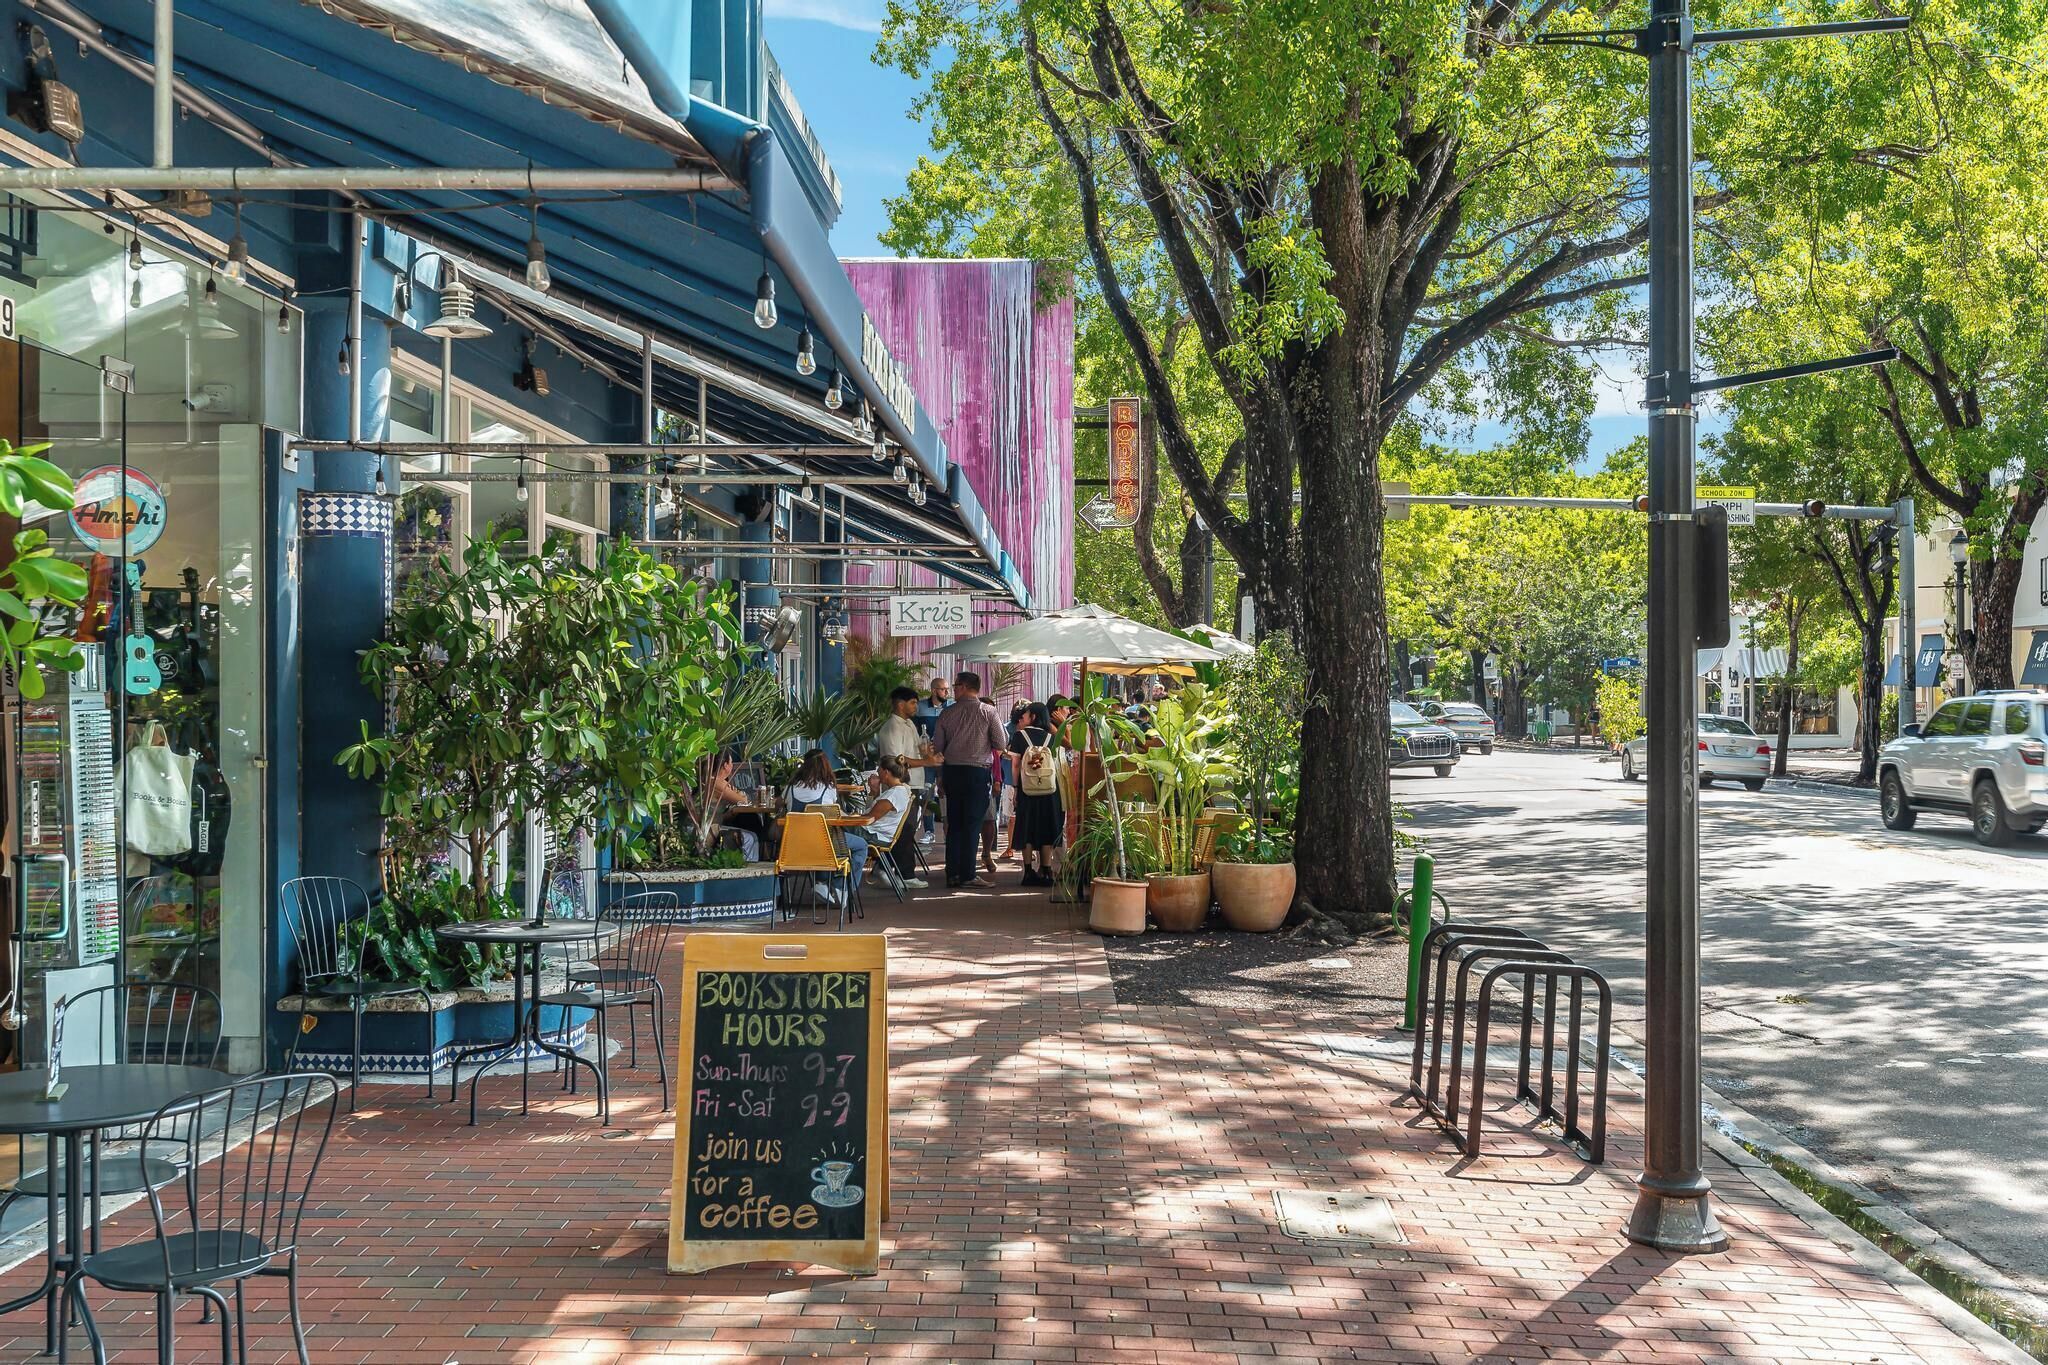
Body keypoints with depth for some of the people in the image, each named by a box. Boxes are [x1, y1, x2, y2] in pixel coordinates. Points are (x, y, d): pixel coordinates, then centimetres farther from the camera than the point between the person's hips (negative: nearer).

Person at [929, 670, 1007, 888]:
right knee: (972, 823, -1)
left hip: (951, 770, 3)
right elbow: (1000, 745, -7)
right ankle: (967, 874, -4)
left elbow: (937, 747, 4)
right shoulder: (988, 712, -4)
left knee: (953, 823, 10)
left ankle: (952, 874, 11)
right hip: (978, 770, -3)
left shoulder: (947, 713, 2)